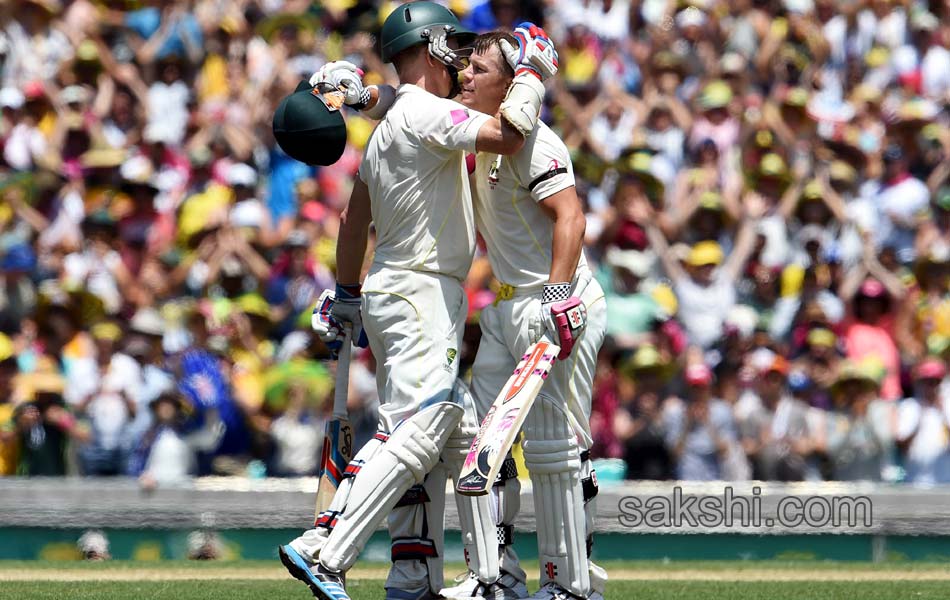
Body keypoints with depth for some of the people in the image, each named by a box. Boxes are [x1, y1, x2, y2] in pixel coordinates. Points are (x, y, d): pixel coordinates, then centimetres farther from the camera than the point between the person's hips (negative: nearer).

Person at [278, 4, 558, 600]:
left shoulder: (387, 124, 17)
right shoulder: (425, 114, -12)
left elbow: (355, 220, 24)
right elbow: (506, 136, -25)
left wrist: (346, 295, 32)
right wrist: (532, 74, -9)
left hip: (389, 296, 11)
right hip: (421, 295, -11)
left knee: (429, 437, 12)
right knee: (417, 432, -17)